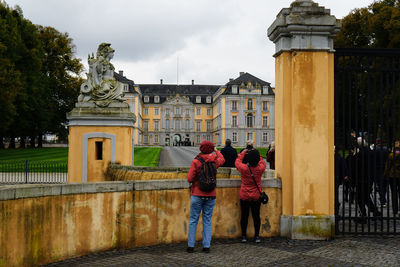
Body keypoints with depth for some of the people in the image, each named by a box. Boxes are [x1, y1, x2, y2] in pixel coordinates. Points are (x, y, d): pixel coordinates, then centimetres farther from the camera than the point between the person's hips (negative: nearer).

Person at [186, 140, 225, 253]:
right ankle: (206, 246, 8)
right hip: (211, 195, 3)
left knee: (193, 220, 5)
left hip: (197, 194, -2)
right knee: (207, 220, 9)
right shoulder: (214, 160, -1)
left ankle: (191, 245, 6)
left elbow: (189, 179, -12)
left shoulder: (196, 161, -10)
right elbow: (222, 159, 24)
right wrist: (216, 150, 38)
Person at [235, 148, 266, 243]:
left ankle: (244, 236, 13)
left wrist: (243, 153, 14)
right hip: (256, 196, 1)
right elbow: (262, 162, 12)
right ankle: (257, 236, 11)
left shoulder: (244, 168, -17)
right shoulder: (261, 168, -13)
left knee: (244, 216, 7)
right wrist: (256, 154, 15)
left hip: (244, 197, -1)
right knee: (256, 216, 7)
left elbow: (237, 162, 4)